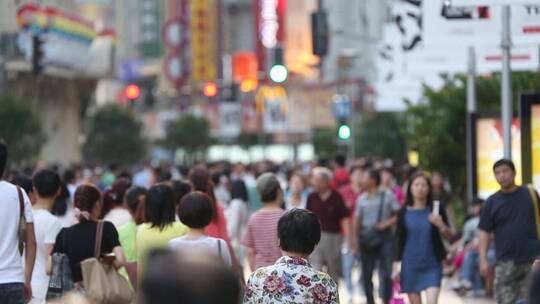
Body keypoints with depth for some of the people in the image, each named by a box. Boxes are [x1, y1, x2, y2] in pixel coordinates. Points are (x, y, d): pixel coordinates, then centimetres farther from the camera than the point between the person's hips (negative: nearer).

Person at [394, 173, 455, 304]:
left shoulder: (436, 210, 0)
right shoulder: (404, 212, 2)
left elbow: (450, 236, 2)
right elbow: (398, 240, 7)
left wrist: (441, 225, -19)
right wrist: (396, 266, 3)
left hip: (432, 265, -1)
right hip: (410, 265, 1)